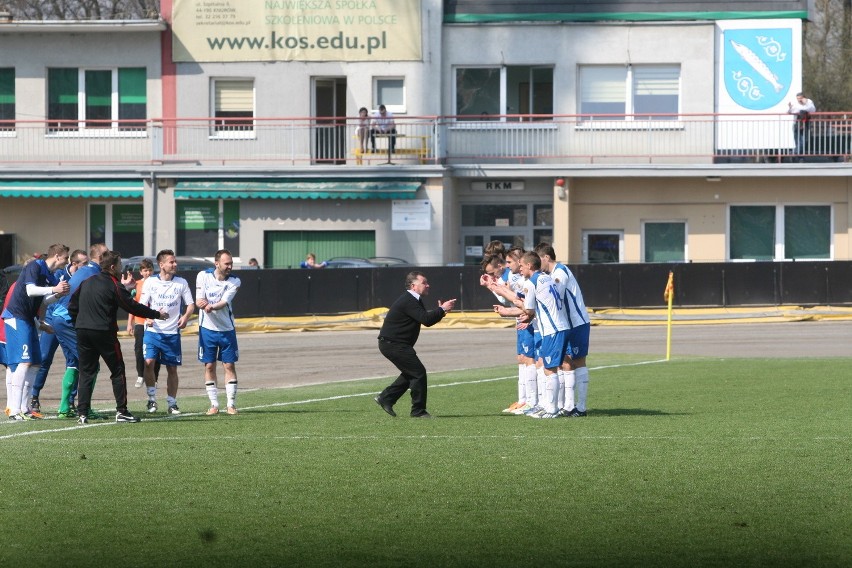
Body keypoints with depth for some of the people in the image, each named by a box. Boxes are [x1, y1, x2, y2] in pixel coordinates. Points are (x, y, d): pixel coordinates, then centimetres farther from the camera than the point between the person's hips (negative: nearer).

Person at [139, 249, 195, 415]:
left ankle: (172, 403, 15)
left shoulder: (181, 283, 4)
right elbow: (142, 305, 2)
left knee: (172, 368, 5)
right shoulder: (150, 282, 1)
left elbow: (190, 304, 10)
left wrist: (185, 317, -11)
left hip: (172, 332, 1)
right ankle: (152, 398, -3)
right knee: (148, 362, -17)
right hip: (153, 331, -1)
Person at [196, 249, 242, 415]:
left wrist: (210, 306, -39)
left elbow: (224, 302, -19)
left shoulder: (234, 282, -5)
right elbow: (198, 301, -10)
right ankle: (214, 405, 9)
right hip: (207, 328, 0)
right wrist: (202, 303, -34)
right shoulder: (203, 276, -5)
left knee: (230, 365, 0)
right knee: (209, 366, 2)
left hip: (227, 329, 0)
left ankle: (231, 404, 7)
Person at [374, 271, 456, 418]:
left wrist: (440, 311, 0)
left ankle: (385, 399, 21)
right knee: (418, 373, -10)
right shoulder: (408, 301, -19)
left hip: (391, 344, 11)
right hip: (393, 344, -11)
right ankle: (418, 411, -4)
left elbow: (426, 317, 16)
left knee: (410, 373, 19)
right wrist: (442, 310, -18)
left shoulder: (413, 300, 16)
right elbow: (426, 320, -28)